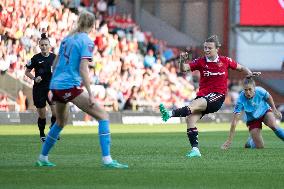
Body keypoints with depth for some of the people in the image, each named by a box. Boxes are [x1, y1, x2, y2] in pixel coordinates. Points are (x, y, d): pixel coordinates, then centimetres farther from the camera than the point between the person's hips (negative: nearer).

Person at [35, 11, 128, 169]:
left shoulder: (67, 38, 15)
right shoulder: (87, 42, -7)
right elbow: (83, 69, -16)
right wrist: (90, 94, -16)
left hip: (56, 85, 8)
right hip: (70, 86, -8)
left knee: (60, 122, 29)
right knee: (103, 116, -6)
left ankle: (42, 158, 33)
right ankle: (107, 160, -17)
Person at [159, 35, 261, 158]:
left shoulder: (225, 61, 5)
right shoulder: (201, 62, 6)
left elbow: (241, 68, 19)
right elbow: (183, 69, -5)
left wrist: (250, 74, 0)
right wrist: (182, 61, -26)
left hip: (217, 97, -3)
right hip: (203, 96, 3)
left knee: (194, 104, -32)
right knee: (190, 119, -18)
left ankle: (170, 114, -47)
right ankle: (195, 150, -16)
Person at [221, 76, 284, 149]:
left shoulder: (260, 91, -29)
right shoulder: (241, 100, -33)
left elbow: (269, 98, -3)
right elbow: (235, 120, -34)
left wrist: (274, 110, 8)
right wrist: (229, 140, -37)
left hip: (265, 111, 1)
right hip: (252, 119, -1)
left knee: (273, 125, -32)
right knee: (259, 146, -9)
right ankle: (250, 141, 25)